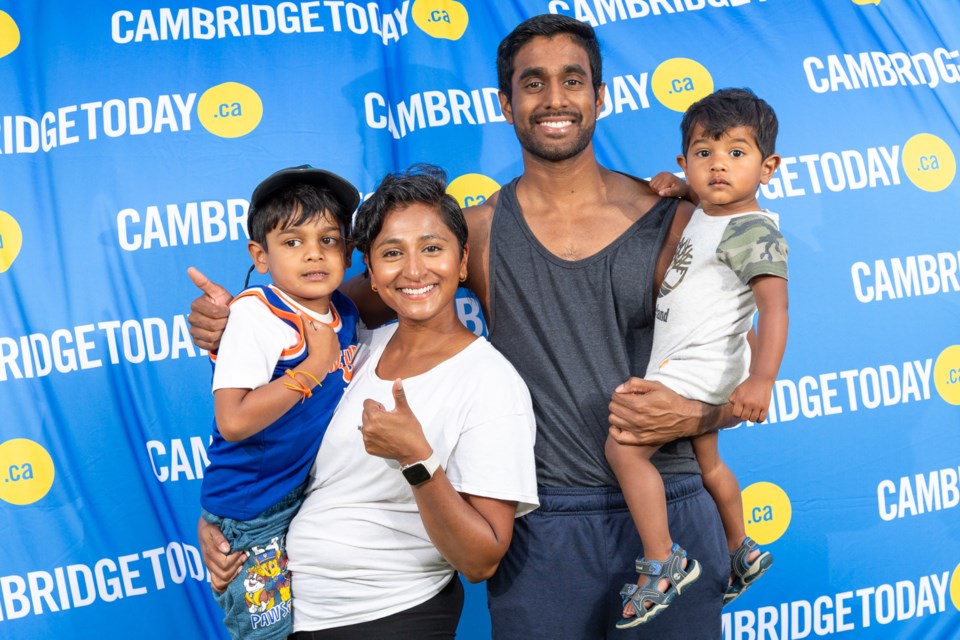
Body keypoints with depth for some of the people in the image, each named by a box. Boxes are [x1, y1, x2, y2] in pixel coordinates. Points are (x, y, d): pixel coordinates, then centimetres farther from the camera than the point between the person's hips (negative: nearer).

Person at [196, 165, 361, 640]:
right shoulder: (255, 316, -21)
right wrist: (313, 368, -27)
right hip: (253, 513, -7)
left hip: (312, 498, 7)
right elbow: (233, 422, -31)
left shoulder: (344, 313, 1)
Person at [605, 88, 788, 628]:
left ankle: (663, 563, -9)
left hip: (698, 371, -10)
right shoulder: (703, 215, 8)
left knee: (624, 448, -20)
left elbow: (775, 306, -32)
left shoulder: (754, 231, -20)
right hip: (686, 370, 11)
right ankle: (742, 553, 48)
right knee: (707, 461, 27)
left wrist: (761, 378, -42)